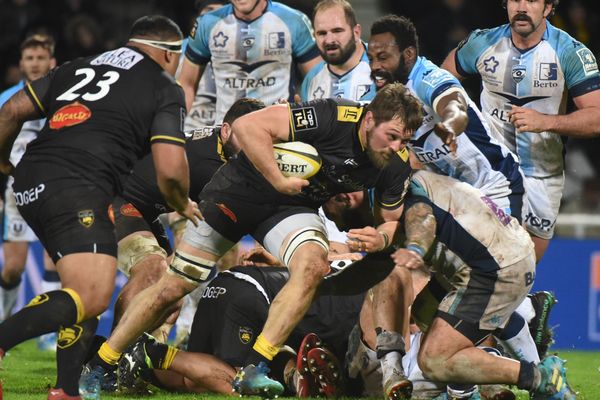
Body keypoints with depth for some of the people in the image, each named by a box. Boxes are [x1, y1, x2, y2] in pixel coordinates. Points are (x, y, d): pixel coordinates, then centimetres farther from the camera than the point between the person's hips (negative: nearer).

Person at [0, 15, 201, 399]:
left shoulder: (80, 66, 25)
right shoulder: (165, 90, 9)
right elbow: (170, 169, -2)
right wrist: (183, 206, 20)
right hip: (77, 191, -8)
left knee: (91, 293, 17)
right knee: (92, 298, -16)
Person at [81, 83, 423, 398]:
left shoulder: (396, 165, -11)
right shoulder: (332, 117, -30)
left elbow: (390, 224, 4)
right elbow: (247, 126, -31)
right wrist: (280, 181, -31)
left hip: (293, 208, 4)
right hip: (239, 192, -4)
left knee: (312, 265, -30)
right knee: (174, 287, 2)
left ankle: (254, 370, -28)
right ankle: (98, 366, 20)